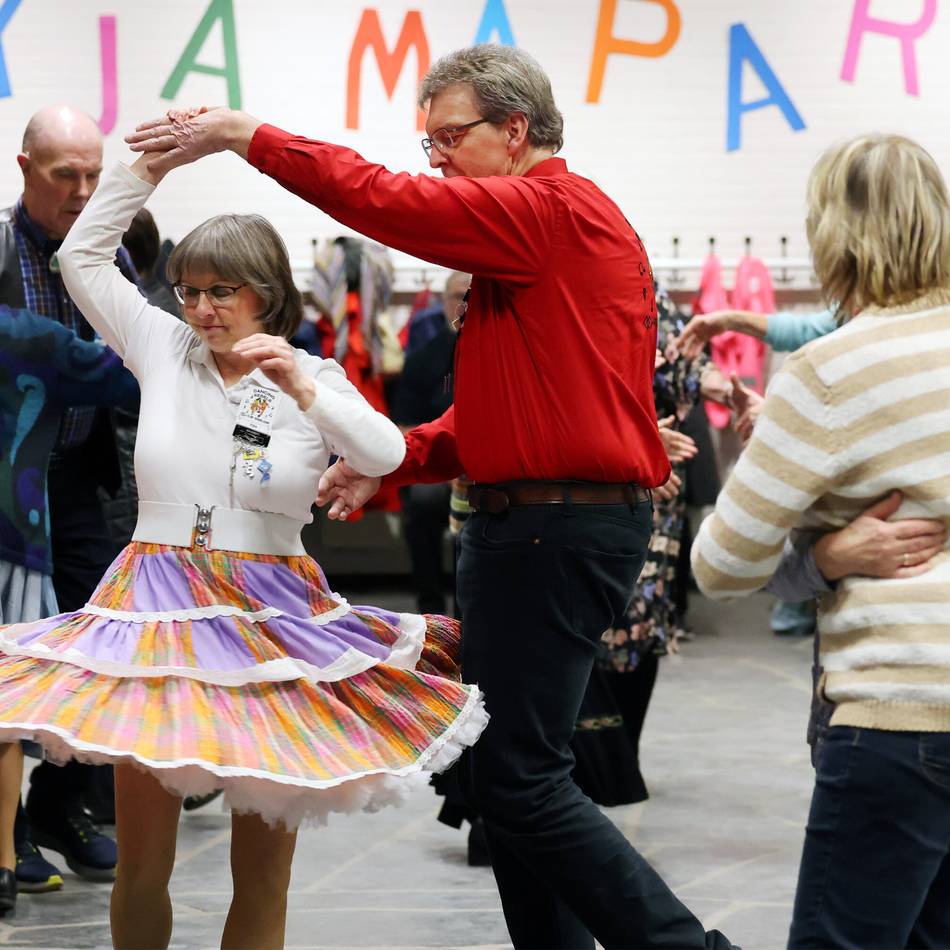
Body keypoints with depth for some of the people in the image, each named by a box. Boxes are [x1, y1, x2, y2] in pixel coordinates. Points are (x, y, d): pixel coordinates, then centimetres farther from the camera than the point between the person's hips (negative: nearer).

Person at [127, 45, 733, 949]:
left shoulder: (554, 209, -12)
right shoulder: (533, 229, 20)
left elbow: (387, 201, -20)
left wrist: (242, 133, -13)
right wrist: (393, 460, 8)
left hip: (556, 528, -11)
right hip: (526, 525, 11)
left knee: (521, 781, -10)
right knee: (505, 774, 12)